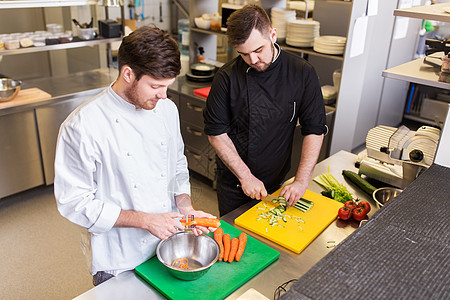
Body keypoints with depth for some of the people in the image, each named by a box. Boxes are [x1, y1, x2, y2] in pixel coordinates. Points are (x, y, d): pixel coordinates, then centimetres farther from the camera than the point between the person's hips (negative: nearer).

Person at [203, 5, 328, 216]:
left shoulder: (302, 73, -10)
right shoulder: (227, 77, -14)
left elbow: (315, 130, -8)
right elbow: (216, 132, -11)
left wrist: (301, 181, -16)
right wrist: (245, 176, -15)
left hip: (277, 183, 1)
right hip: (233, 182, -1)